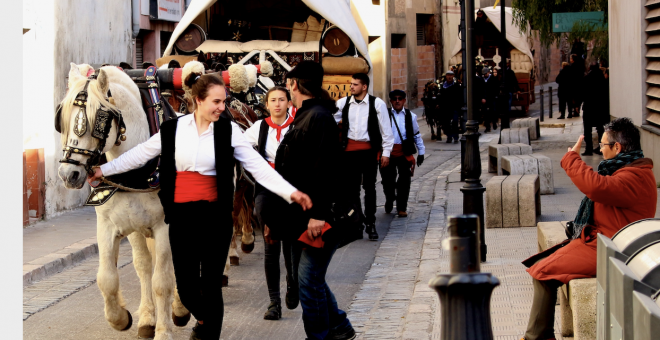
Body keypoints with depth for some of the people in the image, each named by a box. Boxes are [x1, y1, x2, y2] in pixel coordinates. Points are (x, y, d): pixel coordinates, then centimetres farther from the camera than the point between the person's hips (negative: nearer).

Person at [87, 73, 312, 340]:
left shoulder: (228, 131, -3)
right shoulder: (172, 129, 1)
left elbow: (258, 166, -6)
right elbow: (139, 155, 10)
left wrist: (290, 192, -16)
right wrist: (103, 170, 10)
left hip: (215, 216, -2)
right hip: (181, 215, 2)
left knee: (211, 284, 1)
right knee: (186, 285, 7)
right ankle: (204, 318, 39)